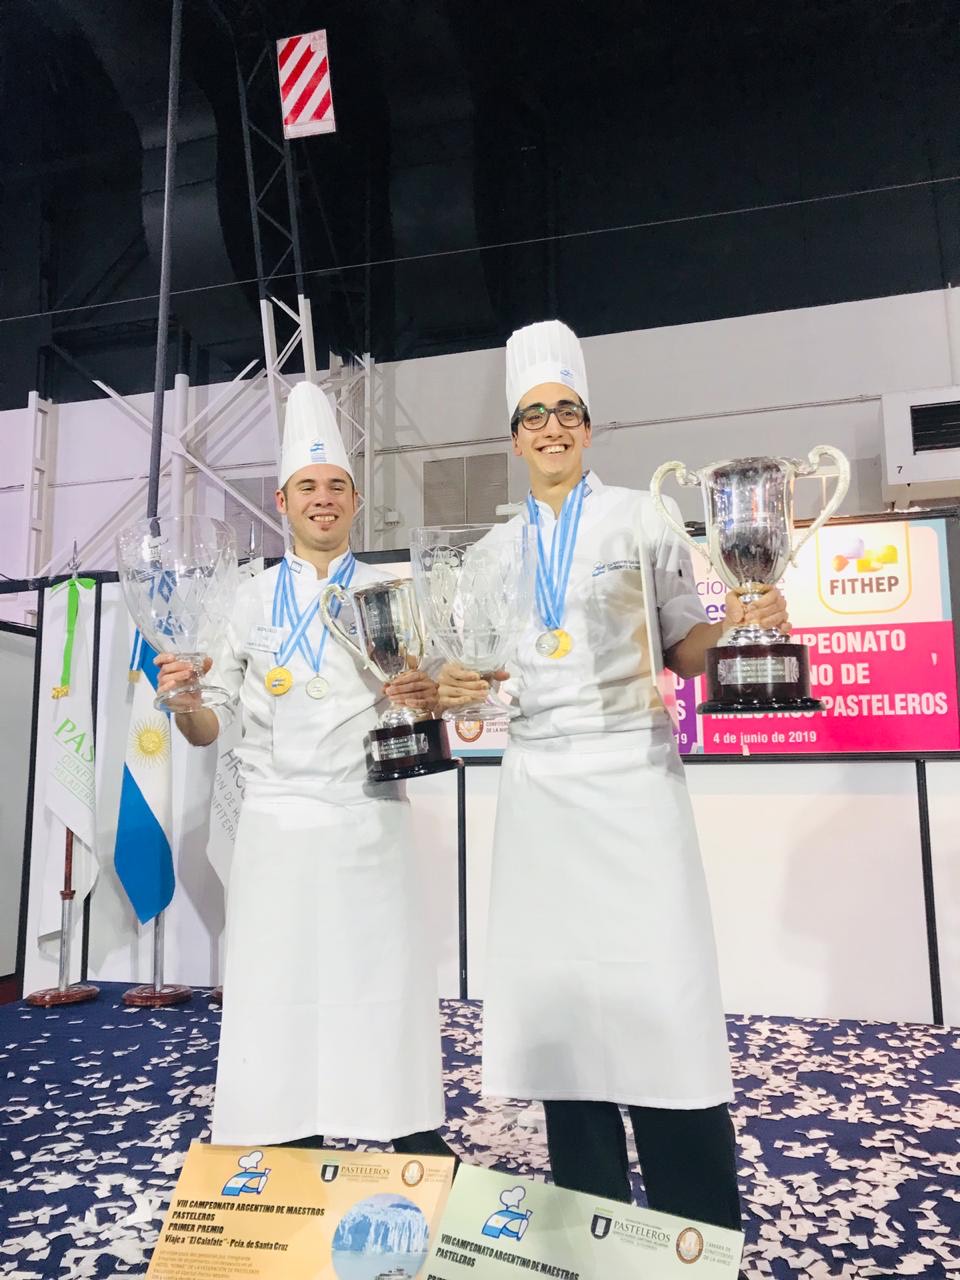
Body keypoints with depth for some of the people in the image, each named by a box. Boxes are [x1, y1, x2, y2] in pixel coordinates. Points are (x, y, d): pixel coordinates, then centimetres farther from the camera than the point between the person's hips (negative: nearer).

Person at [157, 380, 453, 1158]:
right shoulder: (254, 599, 9)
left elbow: (425, 708, 8)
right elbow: (208, 728, 8)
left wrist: (426, 699, -15)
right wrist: (183, 695, -14)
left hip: (367, 823, -1)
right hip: (276, 823, 1)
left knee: (387, 990, 1)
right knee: (278, 999, 4)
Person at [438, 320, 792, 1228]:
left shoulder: (640, 519, 5)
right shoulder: (498, 548, 14)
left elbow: (684, 647, 2)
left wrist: (742, 623, -17)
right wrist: (463, 686, -3)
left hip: (633, 776, -3)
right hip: (539, 786, 4)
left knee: (662, 992, -5)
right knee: (558, 993, 5)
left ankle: (700, 1232, 11)